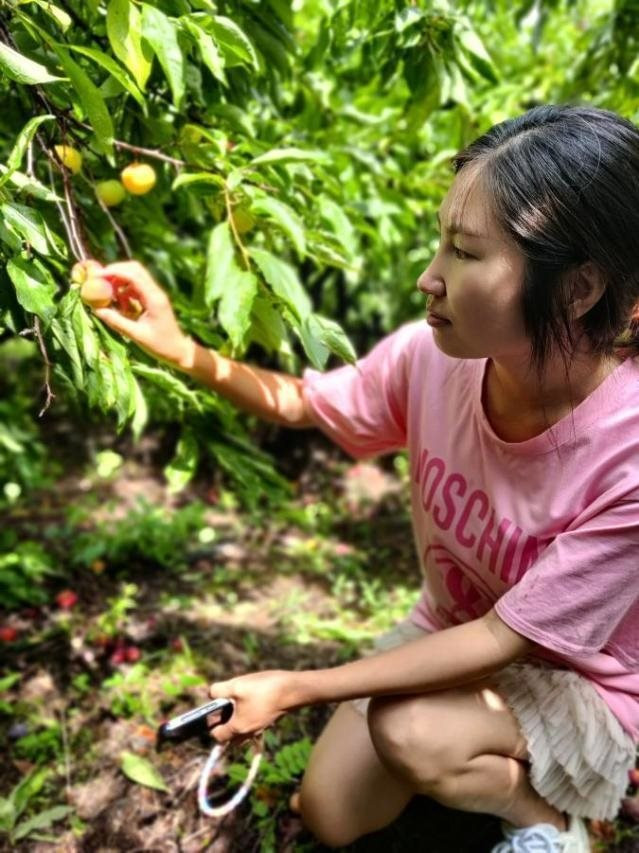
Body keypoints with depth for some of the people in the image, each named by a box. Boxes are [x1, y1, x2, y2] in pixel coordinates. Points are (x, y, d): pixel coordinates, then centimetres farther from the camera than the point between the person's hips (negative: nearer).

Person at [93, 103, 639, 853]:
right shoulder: (432, 354, -22)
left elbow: (508, 639, -28)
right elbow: (301, 402, -4)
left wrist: (296, 689, -27)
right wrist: (183, 352, -22)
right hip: (455, 635, 4)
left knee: (411, 730, -31)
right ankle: (493, 753, 27)